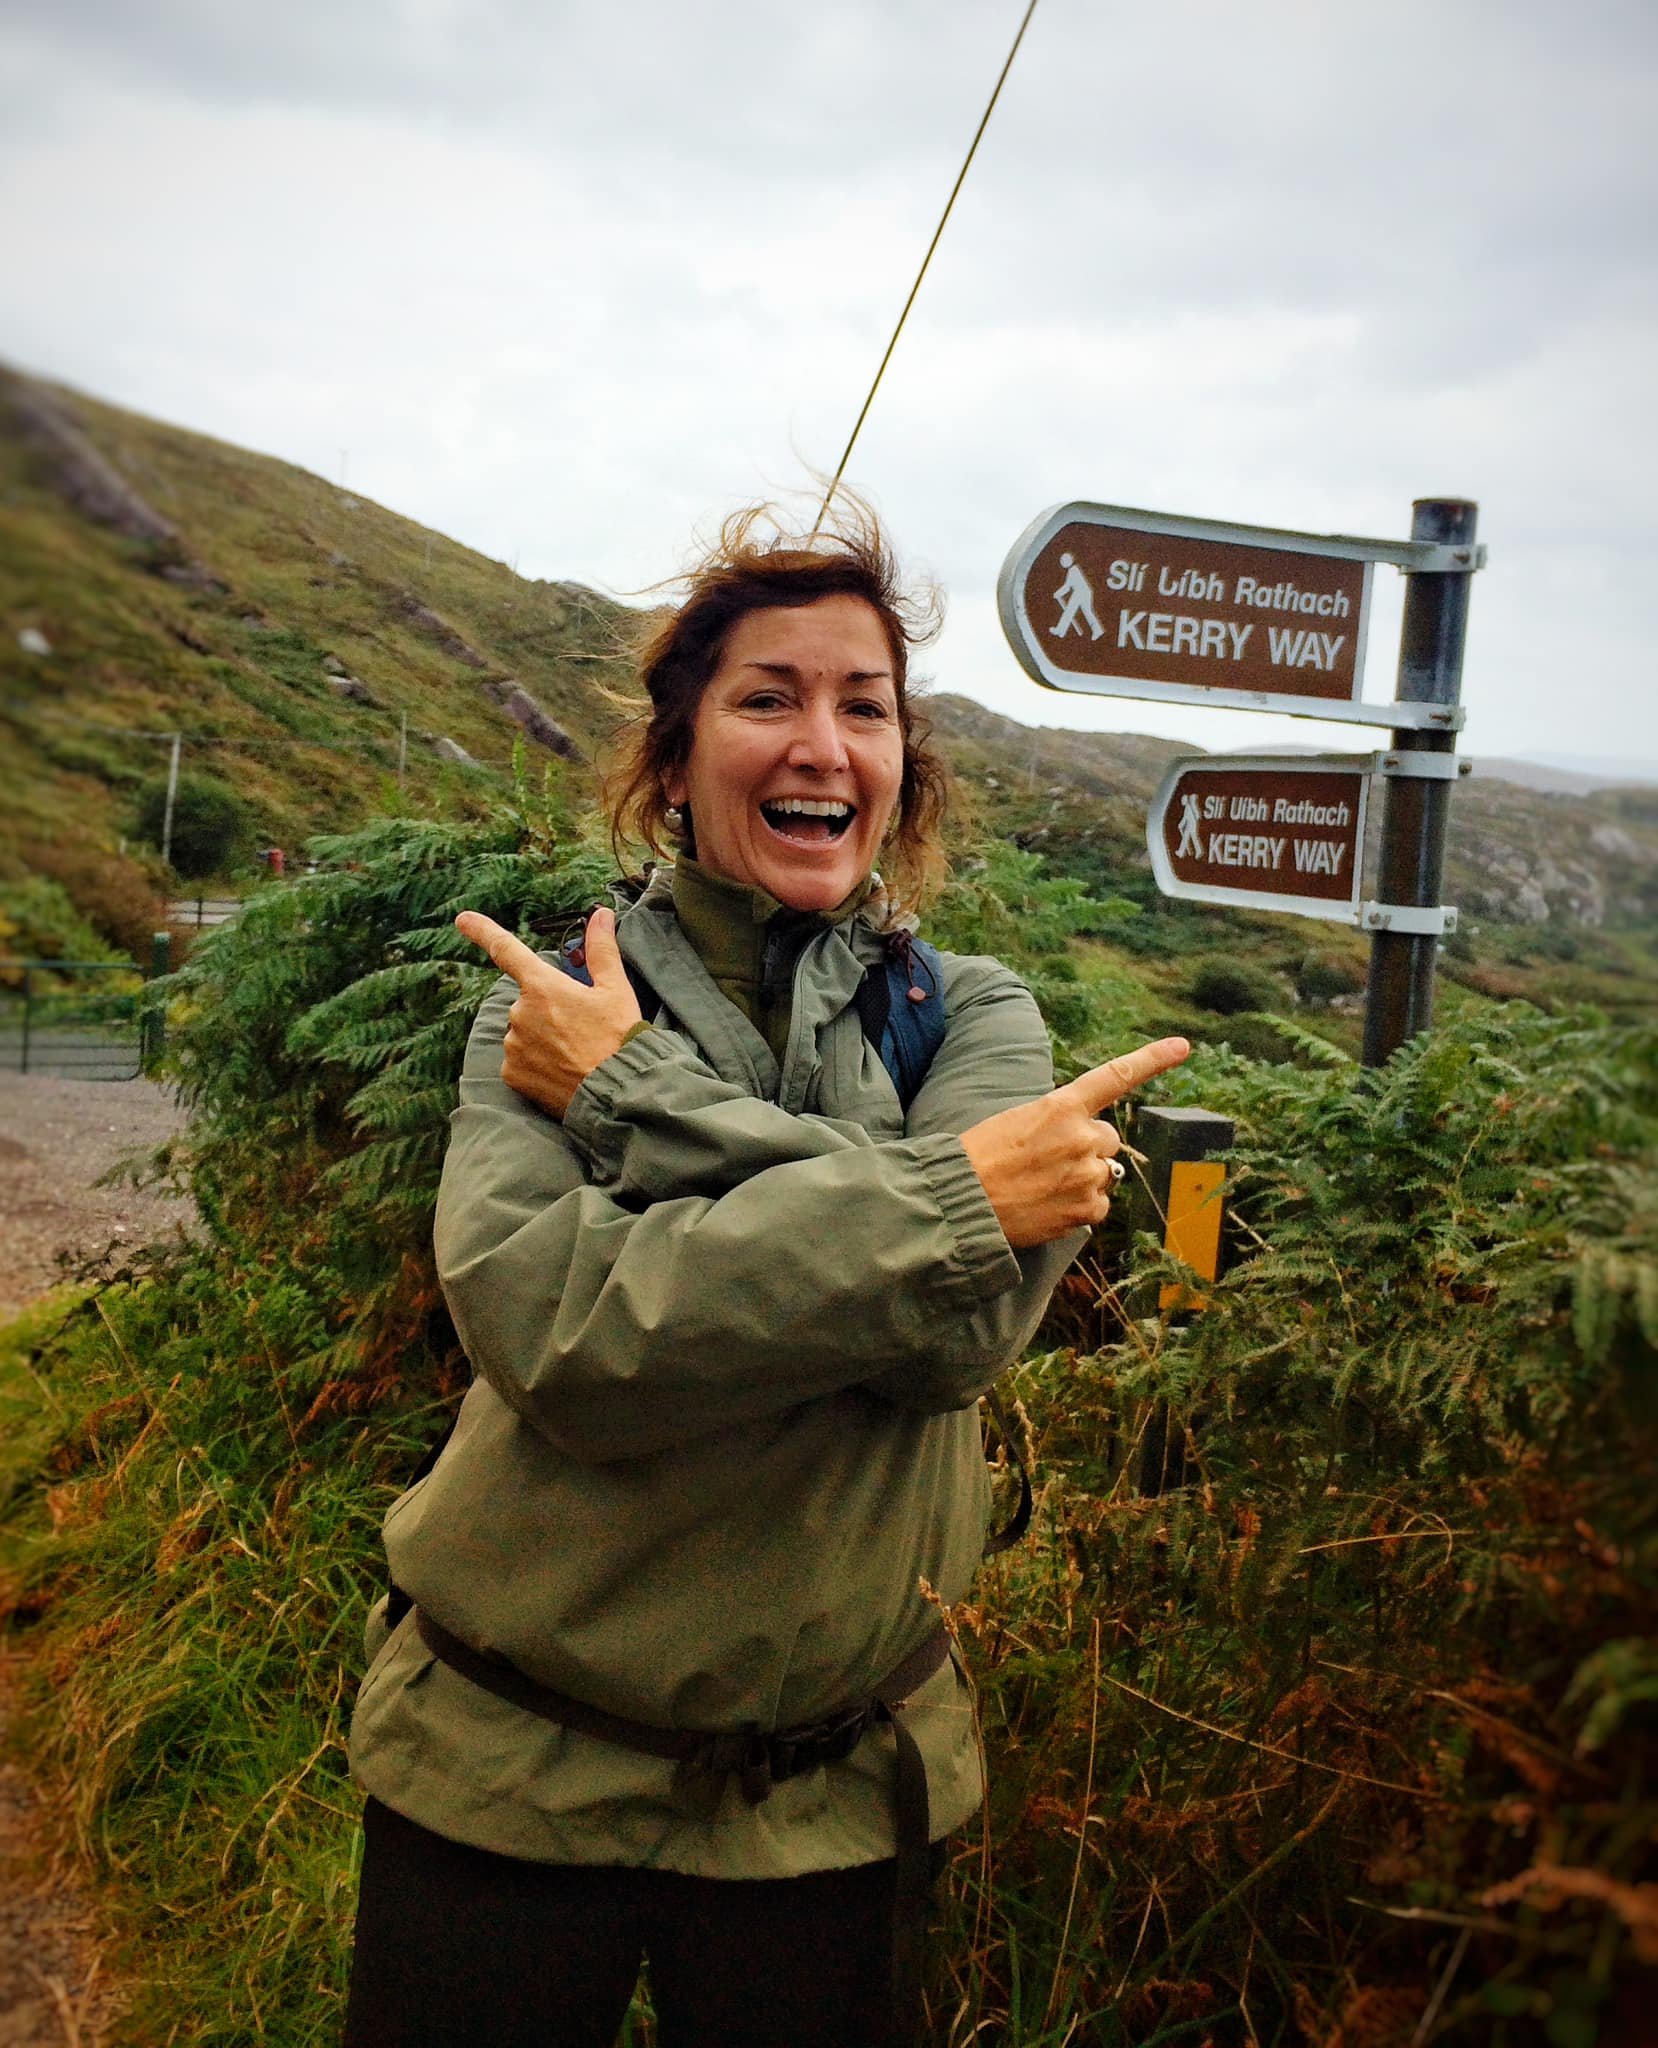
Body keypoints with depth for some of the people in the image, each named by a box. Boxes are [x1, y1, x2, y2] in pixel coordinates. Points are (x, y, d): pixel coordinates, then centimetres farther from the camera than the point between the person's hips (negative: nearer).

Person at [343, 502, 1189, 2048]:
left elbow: (974, 1313, -21)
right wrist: (955, 1197, -27)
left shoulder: (972, 1011, -2)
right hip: (511, 1762, -1)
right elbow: (561, 1331, -24)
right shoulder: (548, 1015, -6)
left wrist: (634, 1094, -20)